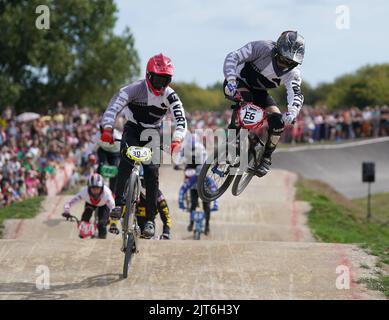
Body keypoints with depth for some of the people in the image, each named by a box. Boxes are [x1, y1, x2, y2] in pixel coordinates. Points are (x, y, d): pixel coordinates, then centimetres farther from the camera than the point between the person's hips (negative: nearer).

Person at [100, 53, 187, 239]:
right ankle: (118, 205, -27)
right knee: (126, 161, -29)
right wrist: (107, 128, -50)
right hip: (133, 129, -1)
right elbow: (114, 106, -34)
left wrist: (176, 140, -45)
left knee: (152, 172, -12)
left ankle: (150, 220, -6)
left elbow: (181, 120, -26)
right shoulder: (135, 89, -22)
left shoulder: (170, 96, -16)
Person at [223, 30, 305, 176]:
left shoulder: (293, 73, -17)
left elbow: (296, 93, -32)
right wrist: (231, 80, -46)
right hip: (238, 83, -4)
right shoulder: (263, 48, -28)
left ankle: (266, 158, -2)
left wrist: (292, 111, -54)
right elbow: (233, 57, -31)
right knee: (245, 98, -38)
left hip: (258, 91, 4)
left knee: (277, 119, -16)